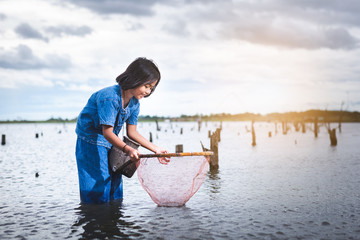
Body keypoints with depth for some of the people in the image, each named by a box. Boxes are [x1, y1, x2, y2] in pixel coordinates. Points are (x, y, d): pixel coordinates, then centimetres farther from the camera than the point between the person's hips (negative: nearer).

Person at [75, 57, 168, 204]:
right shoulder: (109, 97, -29)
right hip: (91, 143, -8)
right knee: (97, 191, -7)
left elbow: (132, 133, 0)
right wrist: (128, 150, -46)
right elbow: (107, 132, -32)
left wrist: (156, 149, -8)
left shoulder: (134, 103, -4)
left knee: (115, 191, 12)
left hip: (111, 144, 8)